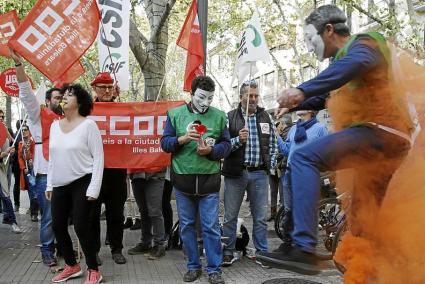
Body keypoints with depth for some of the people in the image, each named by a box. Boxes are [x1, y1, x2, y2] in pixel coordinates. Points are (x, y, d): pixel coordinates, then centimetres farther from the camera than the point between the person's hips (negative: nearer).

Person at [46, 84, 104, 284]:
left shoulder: (88, 125, -9)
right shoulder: (55, 125, 9)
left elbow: (98, 158, -11)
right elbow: (52, 158, 16)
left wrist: (93, 189, -16)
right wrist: (49, 185, 14)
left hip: (82, 183, -6)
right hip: (60, 185, 6)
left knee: (81, 226, -6)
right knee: (57, 226, 9)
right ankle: (71, 266, 28)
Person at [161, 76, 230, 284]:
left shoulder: (219, 116, 4)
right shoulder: (175, 114, 4)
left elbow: (226, 145, 4)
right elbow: (165, 143, 2)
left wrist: (210, 150, -15)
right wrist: (182, 138, -16)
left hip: (209, 179, -1)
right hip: (182, 179, 1)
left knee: (211, 227, 1)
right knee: (187, 226, 10)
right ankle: (193, 266, 25)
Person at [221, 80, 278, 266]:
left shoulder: (266, 117, 10)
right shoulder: (230, 117, 0)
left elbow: (273, 144, 15)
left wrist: (271, 164, 6)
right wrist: (238, 140, -19)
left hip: (259, 173, 2)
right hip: (235, 173, -2)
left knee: (261, 217, 7)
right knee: (230, 216, 5)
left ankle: (262, 252, 19)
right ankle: (228, 251, 17)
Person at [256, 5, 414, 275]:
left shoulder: (362, 43, -3)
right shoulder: (345, 56, 27)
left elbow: (356, 63, -30)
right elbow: (327, 97, 41)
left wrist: (302, 90, -39)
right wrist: (296, 105, 31)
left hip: (379, 131, -11)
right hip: (387, 142, 11)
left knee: (305, 157, -27)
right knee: (364, 221, 15)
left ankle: (304, 250, -36)